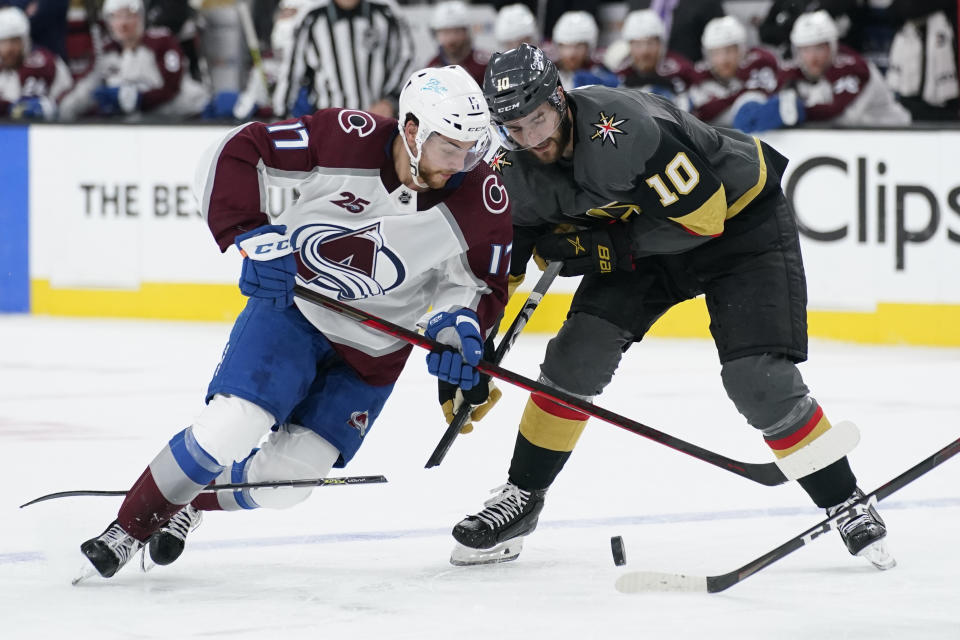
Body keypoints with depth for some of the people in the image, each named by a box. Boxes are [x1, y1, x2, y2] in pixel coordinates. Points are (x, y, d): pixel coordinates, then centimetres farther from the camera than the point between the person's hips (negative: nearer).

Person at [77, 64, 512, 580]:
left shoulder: (482, 200, -19)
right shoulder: (347, 139, -26)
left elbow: (482, 282, -3)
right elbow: (234, 155, -19)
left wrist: (459, 325, -22)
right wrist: (251, 238, -28)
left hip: (372, 351, 3)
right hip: (291, 301, -2)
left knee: (281, 481, -3)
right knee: (229, 429, -20)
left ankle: (190, 505, 28)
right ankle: (129, 526, 2)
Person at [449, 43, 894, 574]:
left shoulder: (624, 128, -36)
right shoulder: (518, 167, -12)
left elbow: (703, 216, -31)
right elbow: (524, 235, 4)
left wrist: (609, 247, -28)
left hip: (739, 216, -7)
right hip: (641, 231, 7)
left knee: (758, 380, -18)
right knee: (578, 352, -6)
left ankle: (847, 507, -2)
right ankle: (521, 498, 9)